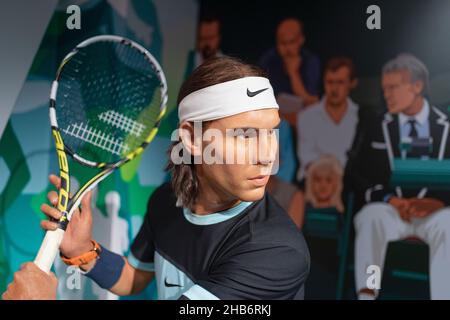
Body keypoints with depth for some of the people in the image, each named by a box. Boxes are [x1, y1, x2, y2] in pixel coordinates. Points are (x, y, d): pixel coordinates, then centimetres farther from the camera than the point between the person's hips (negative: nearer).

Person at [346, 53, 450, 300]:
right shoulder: (375, 127, 12)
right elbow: (355, 172, 5)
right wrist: (391, 200, -12)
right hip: (388, 208, 1)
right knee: (370, 216, -35)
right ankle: (366, 293, -35)